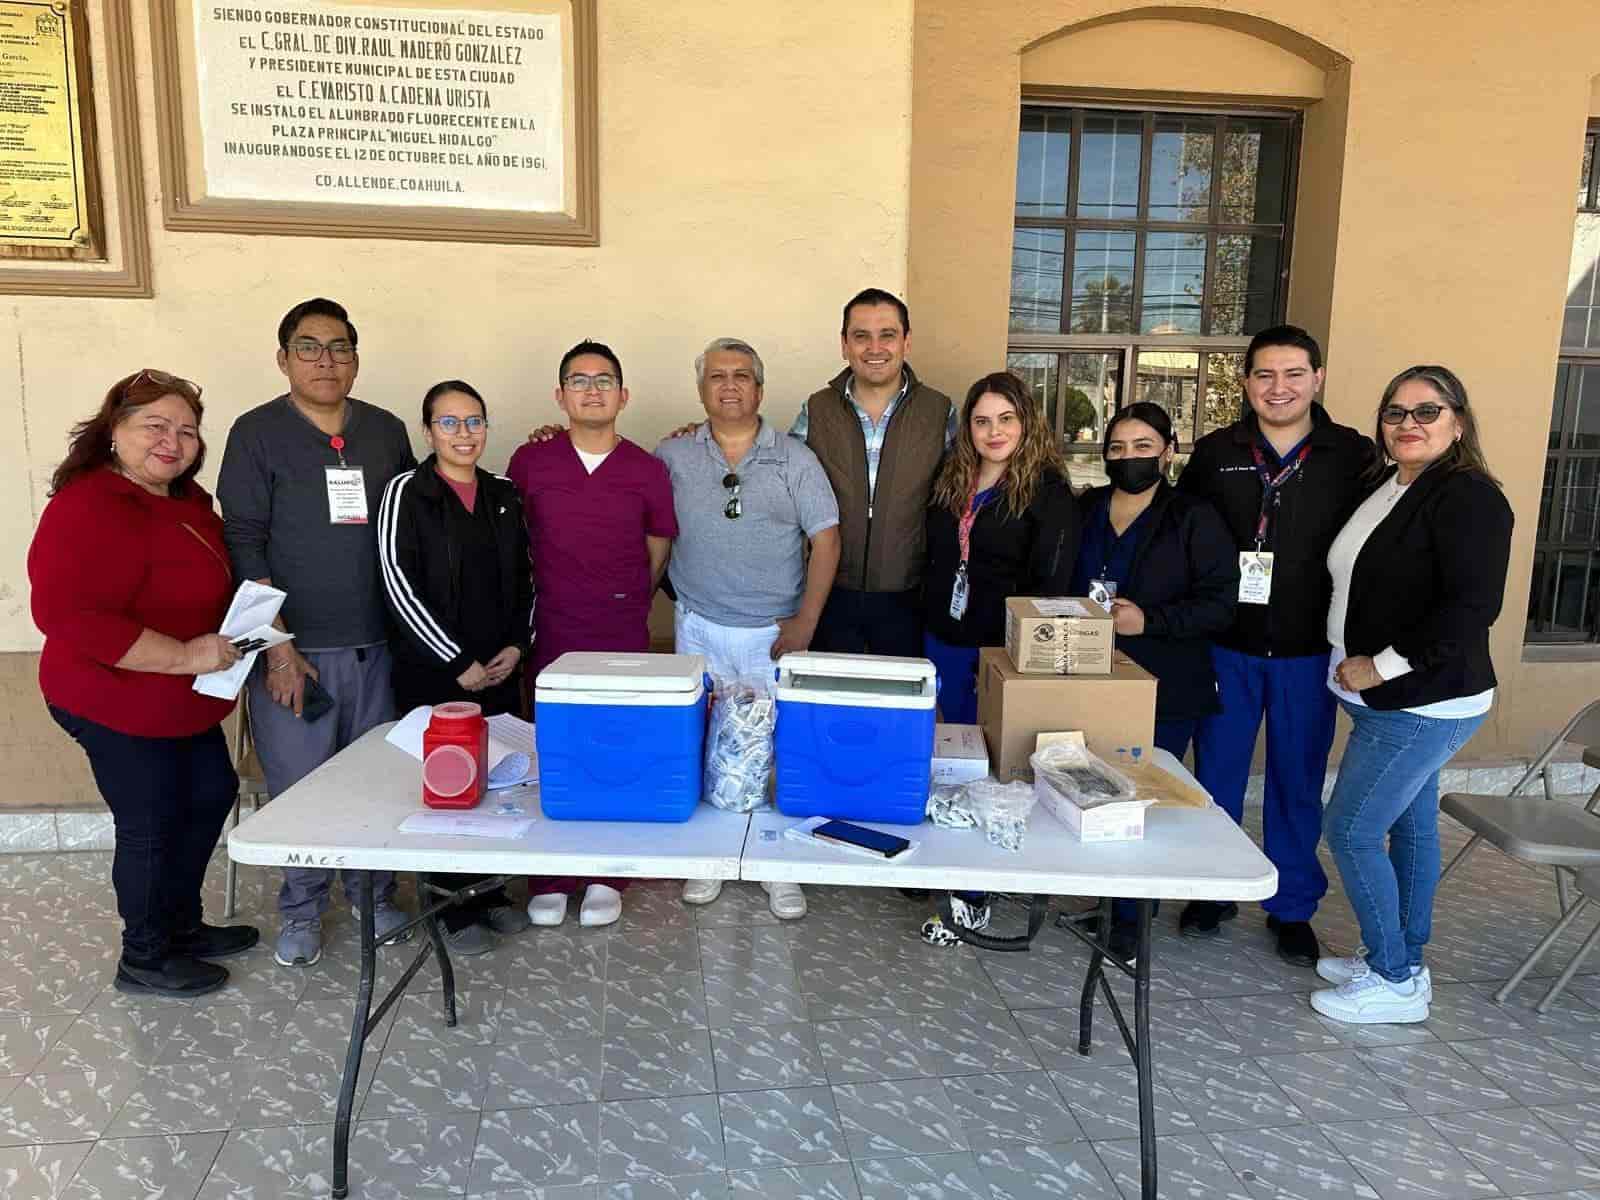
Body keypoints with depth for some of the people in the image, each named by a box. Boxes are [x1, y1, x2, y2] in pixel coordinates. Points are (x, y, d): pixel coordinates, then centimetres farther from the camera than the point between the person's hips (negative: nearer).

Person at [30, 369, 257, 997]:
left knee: (211, 794, 19)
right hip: (119, 706, -10)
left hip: (180, 704, 10)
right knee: (151, 825, 5)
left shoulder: (185, 500, 5)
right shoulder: (90, 510, -24)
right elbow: (68, 616, -34)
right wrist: (184, 655, -31)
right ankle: (145, 958, 27)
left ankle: (183, 924, 39)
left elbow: (203, 583, 22)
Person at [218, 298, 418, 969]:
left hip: (375, 643, 3)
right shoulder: (258, 433, -1)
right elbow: (244, 543, -5)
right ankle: (301, 911, 23)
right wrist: (277, 647, -10)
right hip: (293, 648, -3)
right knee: (299, 787, 3)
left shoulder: (386, 432, 9)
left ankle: (373, 893, 28)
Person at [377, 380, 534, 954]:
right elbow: (399, 584, -11)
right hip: (432, 671, -4)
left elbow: (523, 575, 13)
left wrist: (516, 645, 0)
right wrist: (457, 662, -12)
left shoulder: (504, 492, 8)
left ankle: (489, 890, 26)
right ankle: (455, 907, 17)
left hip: (500, 669, 4)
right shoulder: (407, 492, -5)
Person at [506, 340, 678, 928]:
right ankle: (549, 879, 21)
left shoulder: (648, 470, 1)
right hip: (552, 636, 0)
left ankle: (607, 878, 21)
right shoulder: (529, 461, 1)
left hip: (624, 639, 0)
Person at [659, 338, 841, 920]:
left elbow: (825, 540, -3)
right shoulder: (672, 457, 3)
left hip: (774, 632, -1)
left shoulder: (795, 460, -1)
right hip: (699, 627, 2)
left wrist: (805, 623, -9)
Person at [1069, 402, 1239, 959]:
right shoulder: (1081, 511, 10)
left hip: (1163, 693, -3)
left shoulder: (1195, 521, -2)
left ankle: (1130, 921, 16)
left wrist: (1149, 620, -18)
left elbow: (1219, 603, -8)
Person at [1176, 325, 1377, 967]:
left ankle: (1292, 907, 27)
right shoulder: (1215, 453, 2)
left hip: (1309, 653, -1)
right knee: (1217, 773, 11)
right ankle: (1212, 891, 28)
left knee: (1298, 781, 10)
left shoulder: (1356, 457, -2)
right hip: (1226, 646, 1)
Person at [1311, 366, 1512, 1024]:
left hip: (1424, 704, -9)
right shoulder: (1383, 487, 10)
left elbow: (1473, 606, -25)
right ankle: (1404, 964, 31)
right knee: (1409, 826, 17)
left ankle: (1394, 982, 10)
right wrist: (1364, 670, 9)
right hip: (1392, 700, 9)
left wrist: (1384, 666, -21)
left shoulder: (1468, 497, -16)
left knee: (1351, 829, -5)